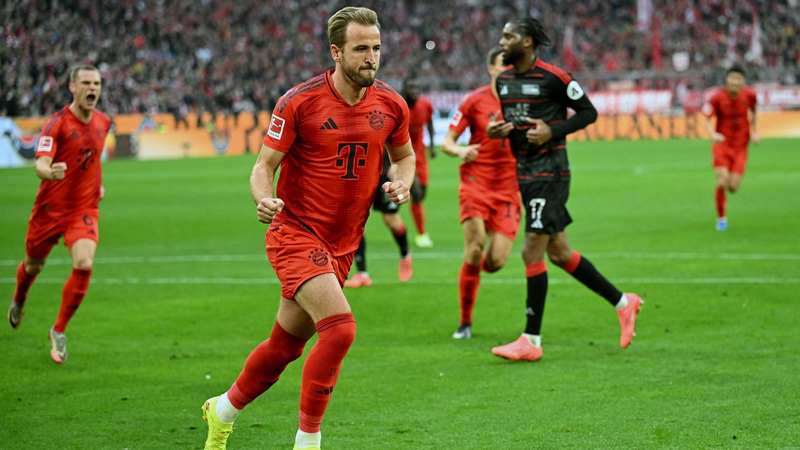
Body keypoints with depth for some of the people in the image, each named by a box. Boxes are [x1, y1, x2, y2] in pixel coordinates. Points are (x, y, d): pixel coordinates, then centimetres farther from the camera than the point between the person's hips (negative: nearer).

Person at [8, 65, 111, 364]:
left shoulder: (102, 122, 3)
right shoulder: (57, 123, -16)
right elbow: (41, 165, -28)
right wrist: (49, 172, -49)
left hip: (85, 209, 3)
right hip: (50, 208, -3)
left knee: (84, 265, -21)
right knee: (34, 265, 17)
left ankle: (59, 331, -4)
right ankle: (19, 301, 55)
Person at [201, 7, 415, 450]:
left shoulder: (391, 105, 0)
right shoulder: (298, 102, -13)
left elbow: (404, 155, 18)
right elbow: (264, 166, -8)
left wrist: (401, 183, -5)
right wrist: (264, 200, -29)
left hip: (342, 244, 5)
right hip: (295, 233, -5)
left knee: (285, 346, 13)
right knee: (340, 328, -23)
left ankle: (223, 411, 38)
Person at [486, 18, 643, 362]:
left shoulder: (553, 77, -12)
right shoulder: (503, 81, 10)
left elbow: (588, 112, -6)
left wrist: (553, 131, -18)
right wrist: (498, 130, 1)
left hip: (550, 172, -8)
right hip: (524, 174, 8)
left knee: (532, 252, -10)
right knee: (559, 253, 12)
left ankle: (531, 340, -4)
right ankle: (622, 302, 27)